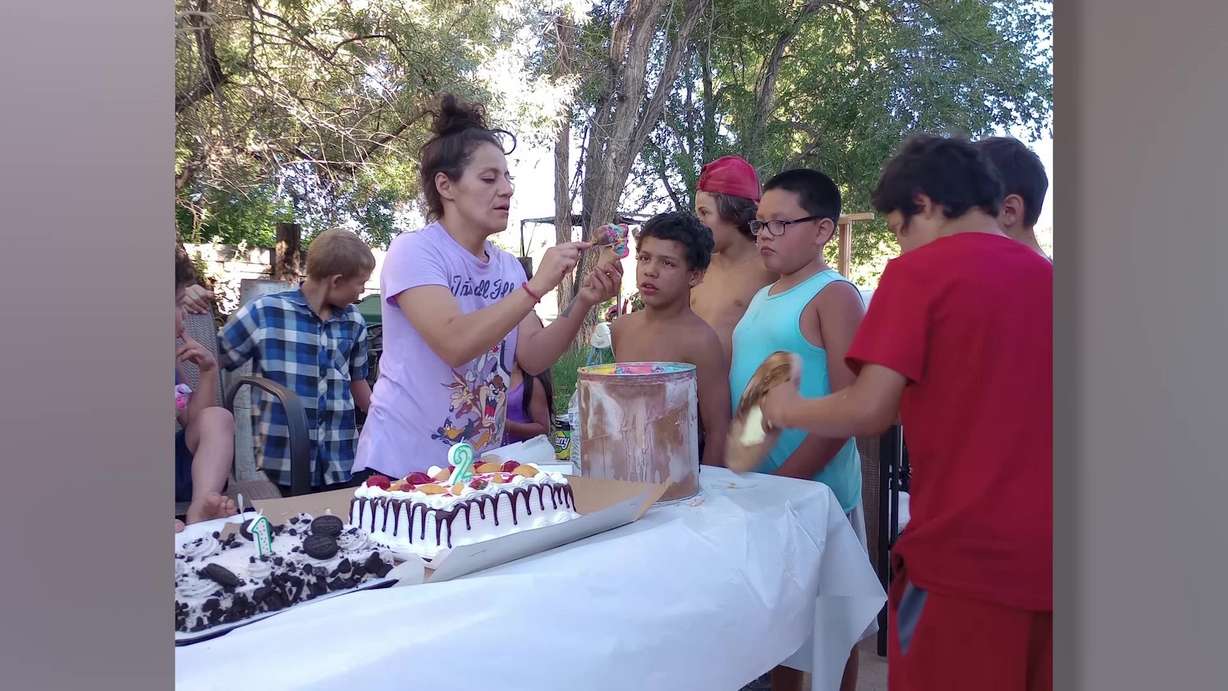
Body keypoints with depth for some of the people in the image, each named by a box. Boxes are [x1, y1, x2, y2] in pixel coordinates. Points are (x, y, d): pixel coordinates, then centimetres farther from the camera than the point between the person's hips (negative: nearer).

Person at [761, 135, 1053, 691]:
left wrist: (790, 409, 5)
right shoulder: (1046, 277, 10)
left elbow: (870, 410, -13)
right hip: (1043, 554, 6)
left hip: (963, 552, -6)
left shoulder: (918, 271, -7)